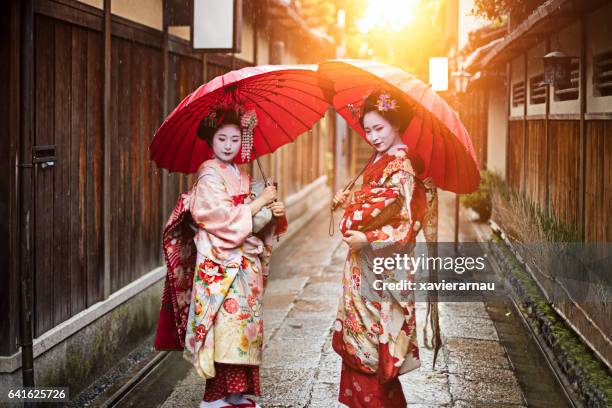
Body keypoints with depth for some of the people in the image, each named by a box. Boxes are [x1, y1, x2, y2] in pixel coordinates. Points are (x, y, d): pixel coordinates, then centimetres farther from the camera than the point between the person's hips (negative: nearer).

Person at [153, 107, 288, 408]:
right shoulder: (209, 175, -8)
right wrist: (259, 202, -13)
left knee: (244, 324, 8)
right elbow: (222, 218, -18)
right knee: (225, 325, -9)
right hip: (220, 266, -8)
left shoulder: (241, 177, 15)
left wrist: (274, 214, -4)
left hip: (245, 264, 8)